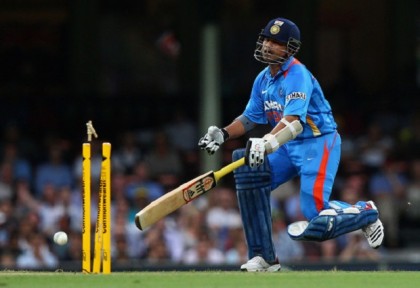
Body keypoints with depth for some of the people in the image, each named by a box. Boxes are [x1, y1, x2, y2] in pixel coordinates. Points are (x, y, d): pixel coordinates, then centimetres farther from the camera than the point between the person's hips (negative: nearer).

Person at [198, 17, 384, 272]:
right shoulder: (263, 79, 8)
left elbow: (293, 121, -33)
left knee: (314, 212, -20)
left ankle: (365, 213, 14)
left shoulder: (297, 75, -20)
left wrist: (267, 143, -48)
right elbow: (251, 118, 15)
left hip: (319, 143, -8)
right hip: (289, 147, 8)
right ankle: (264, 256, -9)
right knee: (251, 173, -14)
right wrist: (224, 134, -3)